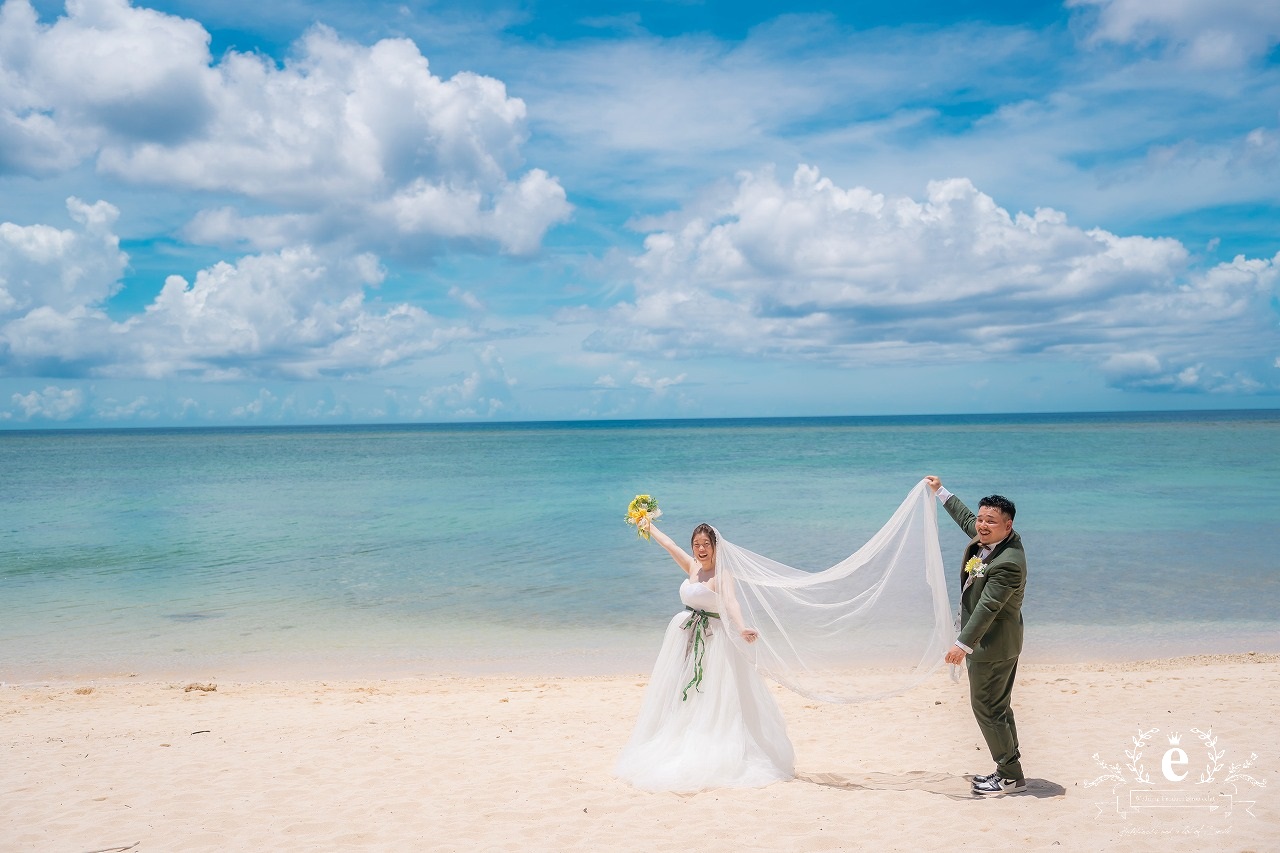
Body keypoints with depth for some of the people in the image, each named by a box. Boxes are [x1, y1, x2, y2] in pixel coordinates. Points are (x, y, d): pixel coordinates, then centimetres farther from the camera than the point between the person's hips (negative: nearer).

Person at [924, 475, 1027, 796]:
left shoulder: (1008, 563, -27)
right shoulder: (986, 539, 2)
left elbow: (987, 607, -30)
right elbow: (965, 518, 23)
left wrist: (963, 644, -32)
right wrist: (940, 492, 32)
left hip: (993, 646, -10)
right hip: (995, 643, 11)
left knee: (987, 709, -2)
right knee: (998, 707, 18)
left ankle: (1011, 777, 9)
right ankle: (1008, 769, 29)